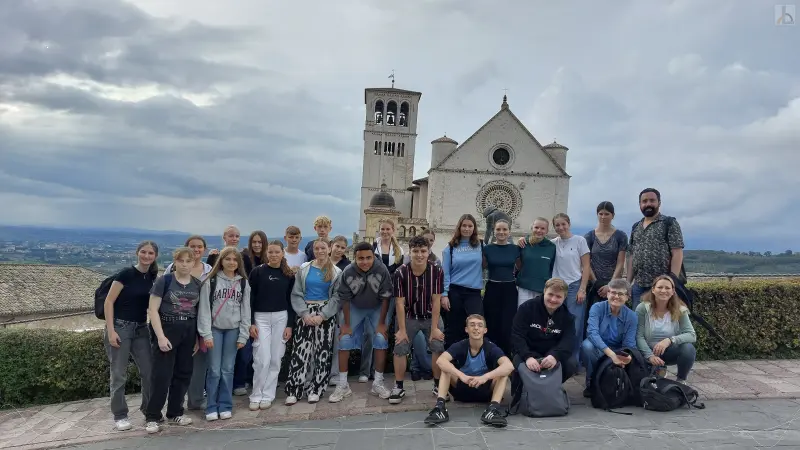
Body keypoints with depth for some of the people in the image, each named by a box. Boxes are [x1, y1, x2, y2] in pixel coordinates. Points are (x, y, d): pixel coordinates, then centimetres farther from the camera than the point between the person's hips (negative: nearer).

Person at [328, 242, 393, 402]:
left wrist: (381, 323, -15)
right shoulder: (348, 272, -27)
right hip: (354, 308, 1)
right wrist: (346, 324, -10)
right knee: (344, 341, -6)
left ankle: (378, 383, 3)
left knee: (381, 340, -11)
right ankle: (342, 385, 5)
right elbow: (345, 298, -13)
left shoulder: (382, 270, -29)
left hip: (377, 308, 0)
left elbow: (385, 297, -18)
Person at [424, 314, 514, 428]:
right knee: (446, 368, -23)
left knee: (503, 372, -25)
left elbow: (509, 366, -35)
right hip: (462, 389, 1)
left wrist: (484, 377, -49)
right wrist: (461, 375, -47)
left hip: (485, 391, -1)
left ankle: (493, 408, -37)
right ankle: (440, 406, -34)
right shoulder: (460, 346, -14)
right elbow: (440, 360, -33)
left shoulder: (491, 348, -16)